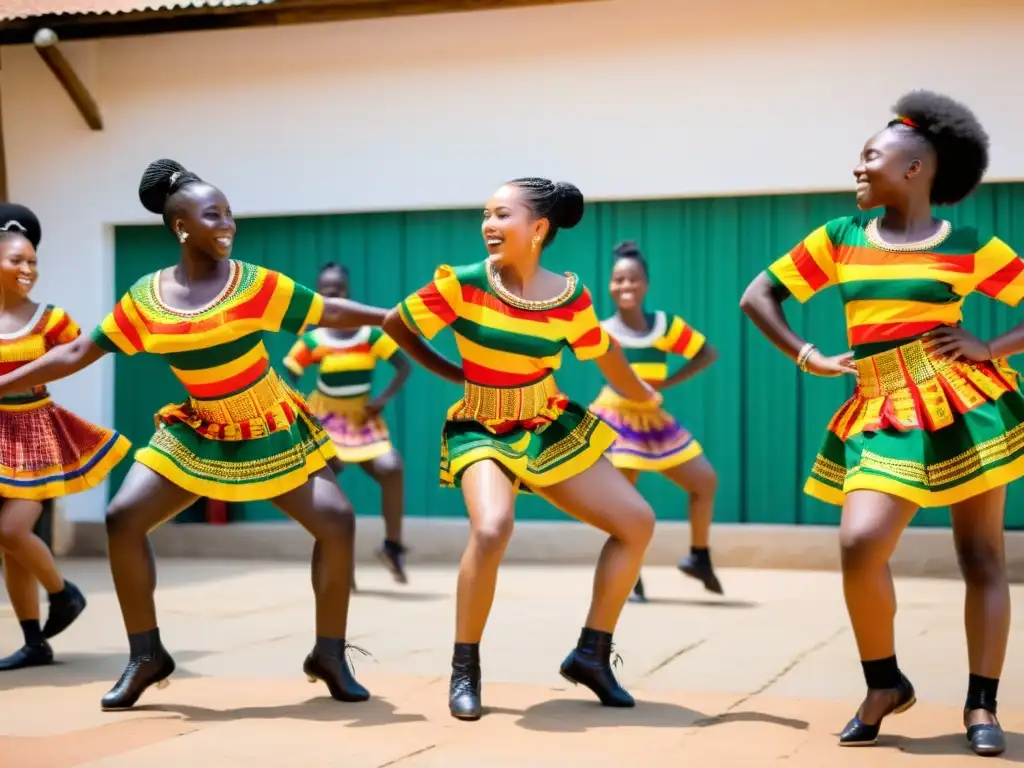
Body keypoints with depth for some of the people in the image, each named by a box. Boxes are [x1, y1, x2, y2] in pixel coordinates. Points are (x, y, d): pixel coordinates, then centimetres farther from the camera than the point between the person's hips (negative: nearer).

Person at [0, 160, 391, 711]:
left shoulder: (253, 283, -13)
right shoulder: (145, 298, -7)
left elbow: (329, 312, -5)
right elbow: (76, 353, 0)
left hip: (271, 432, -2)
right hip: (198, 433, 2)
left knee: (336, 521, -15)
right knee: (123, 519, -9)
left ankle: (329, 655, 2)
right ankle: (147, 656, 6)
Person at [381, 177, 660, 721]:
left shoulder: (569, 297, -12)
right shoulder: (465, 284, -17)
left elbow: (605, 355, 6)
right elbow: (394, 324, -6)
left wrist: (645, 398, 21)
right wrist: (452, 373, -4)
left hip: (551, 429, 4)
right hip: (482, 432, -4)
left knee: (638, 523, 2)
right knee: (492, 530, -32)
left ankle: (592, 653, 16)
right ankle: (464, 669, -12)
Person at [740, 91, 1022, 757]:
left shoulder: (969, 247, 1)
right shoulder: (841, 238, 9)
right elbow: (758, 296, 11)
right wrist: (810, 358, 3)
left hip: (964, 407, -2)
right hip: (882, 416, 2)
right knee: (860, 545, -15)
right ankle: (885, 684, 6)